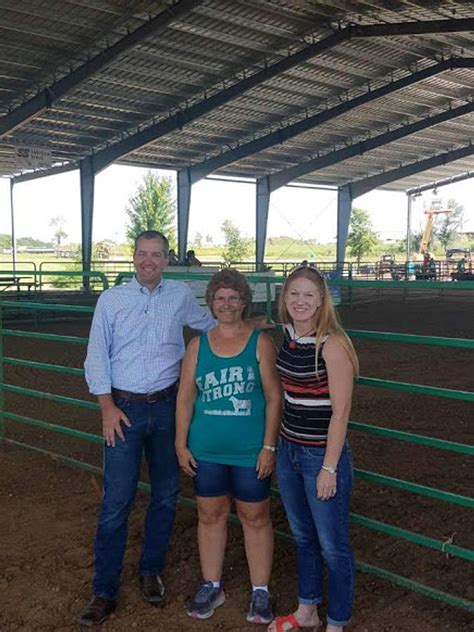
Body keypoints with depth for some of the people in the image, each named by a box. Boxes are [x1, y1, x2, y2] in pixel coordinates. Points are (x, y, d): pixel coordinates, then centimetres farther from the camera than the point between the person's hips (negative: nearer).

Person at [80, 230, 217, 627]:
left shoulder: (181, 296, 4)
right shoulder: (112, 300, -1)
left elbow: (210, 324, 24)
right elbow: (97, 356, 0)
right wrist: (107, 406, -8)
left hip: (166, 406, 3)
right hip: (124, 408, -2)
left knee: (166, 494, 12)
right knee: (116, 501, -2)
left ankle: (151, 572, 30)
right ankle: (105, 591, 10)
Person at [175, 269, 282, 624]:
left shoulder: (260, 343, -5)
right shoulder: (198, 345, 3)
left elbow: (274, 398, -7)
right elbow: (185, 398, 5)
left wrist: (269, 447, -10)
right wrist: (181, 444, 2)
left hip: (250, 452, -3)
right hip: (206, 451, 3)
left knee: (255, 518, 9)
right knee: (210, 516, 14)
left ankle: (260, 592, 25)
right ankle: (211, 586, 33)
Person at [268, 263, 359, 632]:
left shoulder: (332, 344, -18)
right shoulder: (288, 338, 2)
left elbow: (340, 410, -17)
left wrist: (329, 468, -17)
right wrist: (278, 445, 13)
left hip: (323, 455, -7)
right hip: (288, 450, 7)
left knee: (332, 546, 9)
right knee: (302, 537, 22)